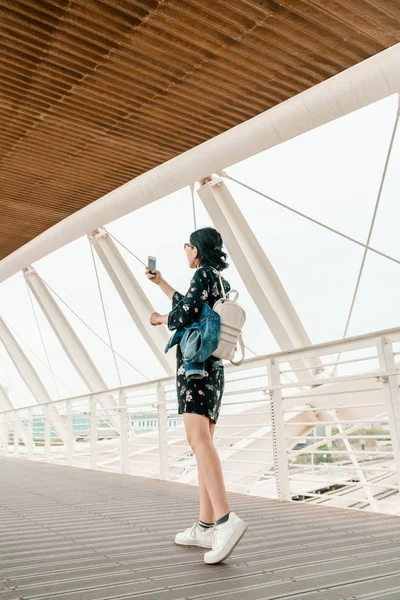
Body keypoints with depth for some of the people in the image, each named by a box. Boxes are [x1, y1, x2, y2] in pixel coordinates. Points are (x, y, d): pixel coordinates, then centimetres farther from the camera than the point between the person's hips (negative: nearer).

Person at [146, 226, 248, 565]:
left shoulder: (204, 273, -4)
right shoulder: (222, 282, 22)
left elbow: (182, 317, -15)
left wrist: (160, 319, 7)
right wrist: (160, 283, 45)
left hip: (195, 364, -9)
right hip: (214, 369, 9)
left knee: (198, 438, -23)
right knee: (204, 442, 6)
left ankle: (226, 520, -37)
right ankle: (205, 527, 7)